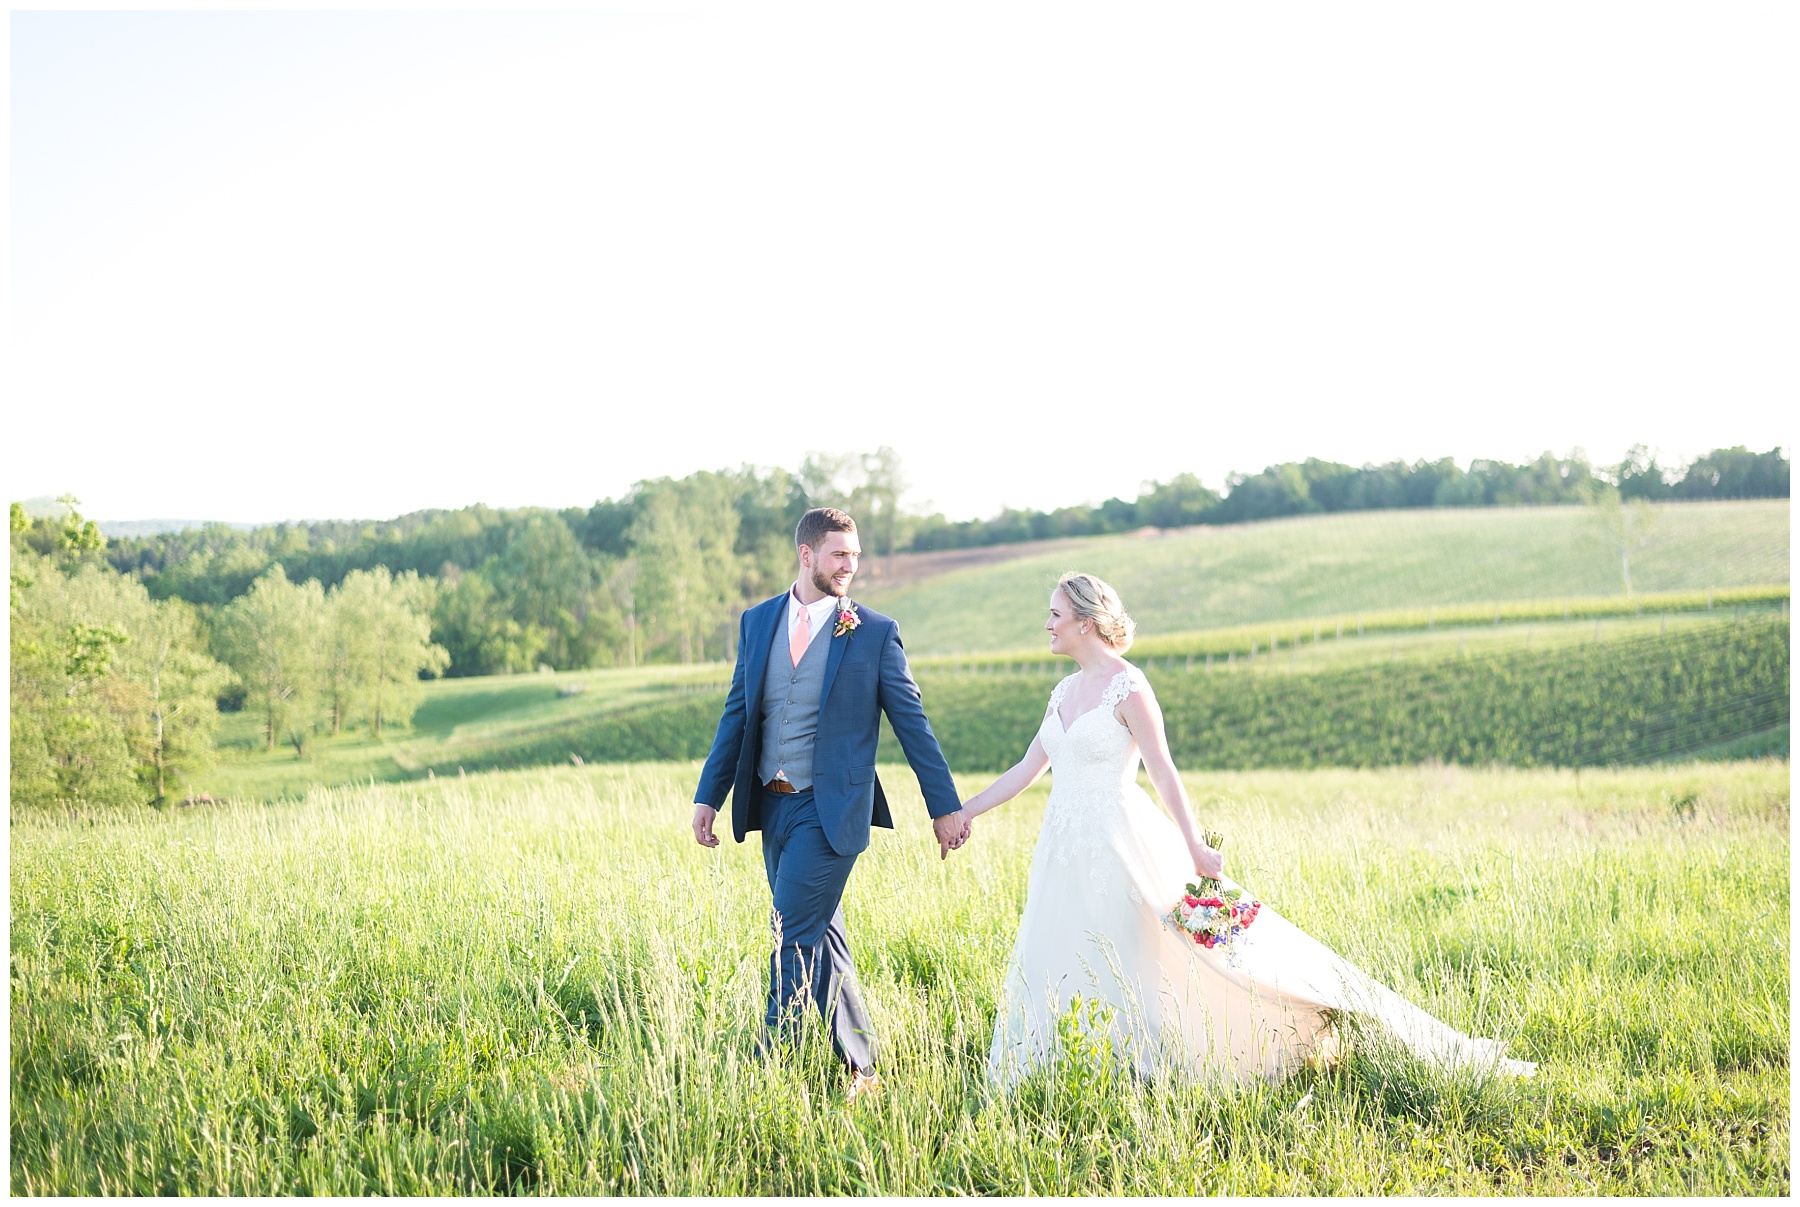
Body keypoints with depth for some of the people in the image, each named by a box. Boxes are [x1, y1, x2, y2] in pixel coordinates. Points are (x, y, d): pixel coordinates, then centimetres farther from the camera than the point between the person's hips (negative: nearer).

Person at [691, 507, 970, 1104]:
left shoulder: (875, 633, -3)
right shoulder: (757, 622, 8)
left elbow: (912, 723, -1)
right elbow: (737, 715, 12)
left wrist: (946, 806, -1)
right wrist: (709, 796, 8)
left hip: (830, 809, -5)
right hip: (772, 804, 5)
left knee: (794, 936, -11)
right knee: (821, 940, 13)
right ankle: (860, 1067, 25)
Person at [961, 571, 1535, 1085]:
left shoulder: (1127, 687, -10)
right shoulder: (1065, 691, 13)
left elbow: (1163, 773, -16)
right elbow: (1025, 771, 16)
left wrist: (1195, 848, -24)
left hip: (1117, 850, -8)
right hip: (1065, 852, 8)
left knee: (1123, 973, -6)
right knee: (1052, 973, 9)